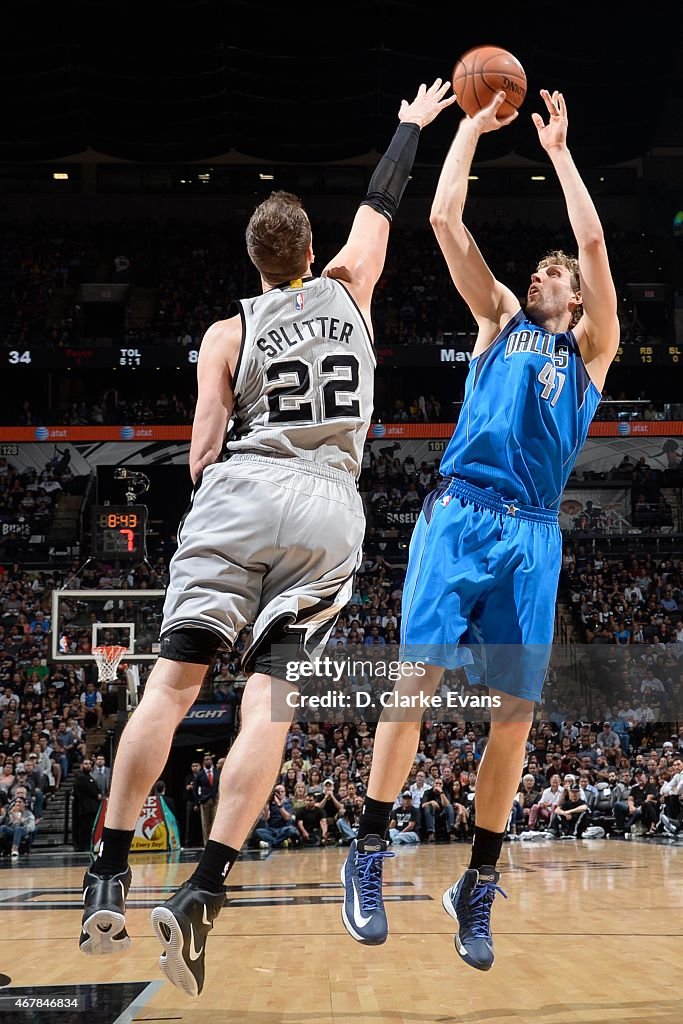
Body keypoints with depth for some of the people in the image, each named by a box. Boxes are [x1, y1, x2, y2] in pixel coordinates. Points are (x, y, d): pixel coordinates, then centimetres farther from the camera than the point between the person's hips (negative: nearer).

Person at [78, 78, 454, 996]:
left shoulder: (227, 333, 10)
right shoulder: (348, 290, 15)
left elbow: (201, 453, 4)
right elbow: (381, 204, 33)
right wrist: (414, 125, 46)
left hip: (241, 493, -1)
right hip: (330, 507, 1)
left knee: (173, 680, 0)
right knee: (269, 702, -6)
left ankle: (108, 877, -3)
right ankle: (202, 894, -17)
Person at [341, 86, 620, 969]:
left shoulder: (592, 346, 18)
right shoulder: (500, 320, 20)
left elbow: (593, 243, 6)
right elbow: (444, 221, 13)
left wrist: (558, 151, 11)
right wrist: (472, 127, 16)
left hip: (532, 533, 1)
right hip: (460, 511, -1)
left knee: (517, 708, -3)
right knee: (418, 673, -14)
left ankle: (478, 887, 6)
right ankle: (369, 850, -4)